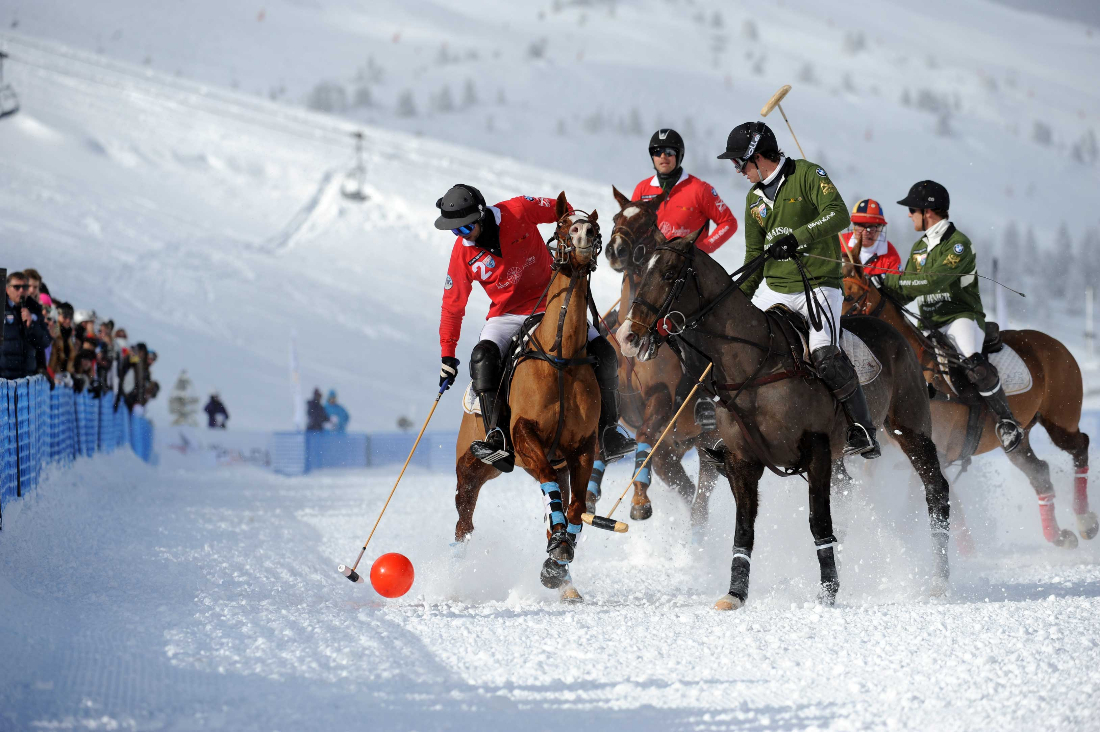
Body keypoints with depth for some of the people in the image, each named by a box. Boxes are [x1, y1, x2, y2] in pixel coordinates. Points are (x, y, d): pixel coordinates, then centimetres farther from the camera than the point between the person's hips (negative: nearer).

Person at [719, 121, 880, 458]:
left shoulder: (807, 175, -5)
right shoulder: (755, 199, 14)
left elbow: (838, 215, -18)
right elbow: (755, 255, 20)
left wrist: (796, 239, -26)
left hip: (818, 283, -7)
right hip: (774, 288, 7)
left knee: (824, 355, -23)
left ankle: (862, 431, -15)